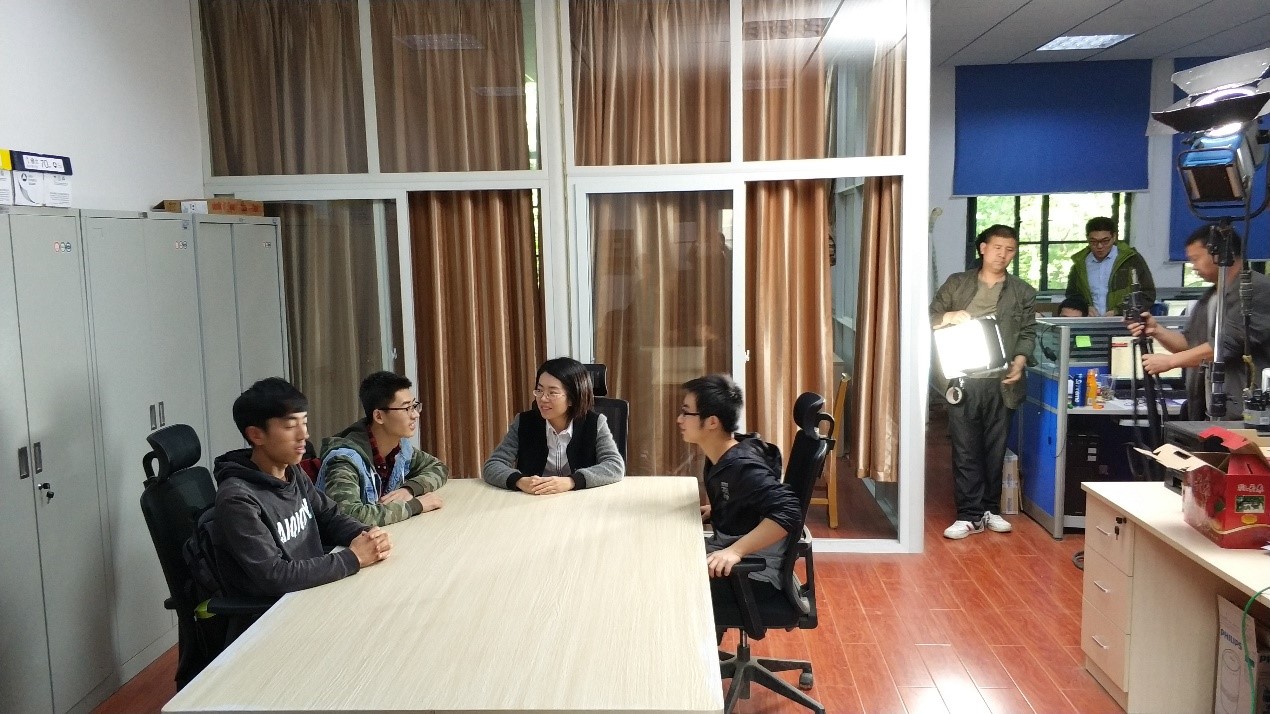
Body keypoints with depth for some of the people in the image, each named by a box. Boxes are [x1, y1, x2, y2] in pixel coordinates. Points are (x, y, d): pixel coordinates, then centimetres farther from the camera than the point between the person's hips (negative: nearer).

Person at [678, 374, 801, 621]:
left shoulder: (742, 466, -25)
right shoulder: (719, 457, 3)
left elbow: (788, 513, -36)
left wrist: (735, 551, -38)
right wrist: (713, 510, 8)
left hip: (754, 575, -9)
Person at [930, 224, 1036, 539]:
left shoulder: (1023, 292, 11)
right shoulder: (956, 283, 8)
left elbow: (1028, 333, 7)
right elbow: (930, 319, 7)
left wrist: (1020, 360, -11)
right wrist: (948, 316, -15)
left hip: (1000, 382, 2)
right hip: (962, 380, -1)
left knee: (995, 449, 9)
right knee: (966, 450, -1)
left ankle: (989, 509, 22)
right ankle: (970, 515, 5)